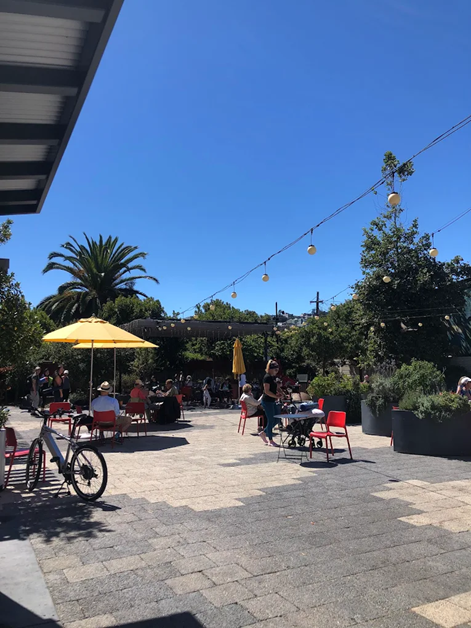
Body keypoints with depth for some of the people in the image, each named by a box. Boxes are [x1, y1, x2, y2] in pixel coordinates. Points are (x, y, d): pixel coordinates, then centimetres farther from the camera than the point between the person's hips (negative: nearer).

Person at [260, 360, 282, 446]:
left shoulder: (273, 377, 13)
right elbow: (267, 391, -20)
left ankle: (263, 433, 26)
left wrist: (278, 392, 4)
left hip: (272, 401, 9)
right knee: (271, 420, -3)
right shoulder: (267, 377, -15)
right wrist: (276, 396, -19)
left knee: (275, 420, 11)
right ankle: (270, 441, 7)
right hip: (267, 401, -9)